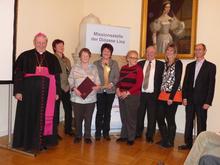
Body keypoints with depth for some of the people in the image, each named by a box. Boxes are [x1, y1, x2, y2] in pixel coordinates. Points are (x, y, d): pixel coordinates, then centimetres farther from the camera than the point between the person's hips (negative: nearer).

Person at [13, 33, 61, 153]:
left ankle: (41, 142, 22)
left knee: (44, 116, 8)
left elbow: (57, 76, 10)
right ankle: (27, 143, 20)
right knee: (29, 116, 6)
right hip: (29, 91, -2)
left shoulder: (52, 58, 10)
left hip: (46, 92, 2)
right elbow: (18, 74, -2)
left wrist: (57, 92, 5)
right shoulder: (25, 56, 2)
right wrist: (18, 91, -9)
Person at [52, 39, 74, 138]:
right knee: (56, 109, 1)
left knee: (68, 108, 8)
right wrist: (62, 86, -12)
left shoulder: (67, 60, 17)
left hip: (66, 89, 6)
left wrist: (69, 86, 3)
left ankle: (68, 129, 23)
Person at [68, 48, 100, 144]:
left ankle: (87, 136, 21)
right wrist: (74, 89, -15)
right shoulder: (75, 68, 4)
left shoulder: (94, 68, 9)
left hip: (90, 98, 1)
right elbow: (70, 81, 1)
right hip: (77, 98, -1)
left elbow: (97, 81, 9)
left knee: (88, 118, 7)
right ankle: (78, 136, 25)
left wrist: (97, 86, -12)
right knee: (78, 118, 7)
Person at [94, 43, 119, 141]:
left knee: (107, 112, 8)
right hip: (99, 91, -1)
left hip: (110, 91, 2)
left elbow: (117, 76, 3)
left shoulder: (114, 63, 9)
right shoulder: (96, 63, 6)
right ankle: (98, 132, 12)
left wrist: (112, 83, -14)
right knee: (100, 112, 0)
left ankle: (106, 132, 18)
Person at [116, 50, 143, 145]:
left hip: (132, 96, -4)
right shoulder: (123, 68, 11)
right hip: (122, 96, 5)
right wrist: (118, 89, -4)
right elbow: (119, 80, 14)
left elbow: (138, 84, -10)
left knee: (131, 117, 1)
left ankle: (131, 138, 15)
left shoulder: (138, 69, -4)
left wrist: (128, 93, -14)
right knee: (123, 117, 11)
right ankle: (124, 136, 26)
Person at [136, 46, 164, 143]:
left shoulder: (160, 64, 3)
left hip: (153, 95, -2)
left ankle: (150, 136, 20)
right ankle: (138, 133, 27)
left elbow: (162, 79, 0)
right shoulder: (140, 64, 9)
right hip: (141, 93, 2)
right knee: (139, 115, 10)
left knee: (152, 116, 5)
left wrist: (159, 92, -7)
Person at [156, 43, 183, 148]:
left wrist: (171, 97, -15)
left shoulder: (178, 63, -5)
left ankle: (170, 142, 20)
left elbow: (177, 80, -12)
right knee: (159, 117, 7)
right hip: (163, 95, 6)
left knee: (170, 119, 2)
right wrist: (161, 92, 4)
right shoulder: (165, 64, 14)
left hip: (173, 95, -6)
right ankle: (164, 139, 25)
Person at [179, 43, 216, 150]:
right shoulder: (190, 66, 11)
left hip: (202, 100, -4)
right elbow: (185, 82, 9)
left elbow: (211, 85, -5)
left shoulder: (210, 66, 0)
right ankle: (188, 143, 21)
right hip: (190, 99, 4)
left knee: (201, 124, 4)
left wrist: (208, 102, -11)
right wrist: (184, 97, 1)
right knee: (188, 122, 10)